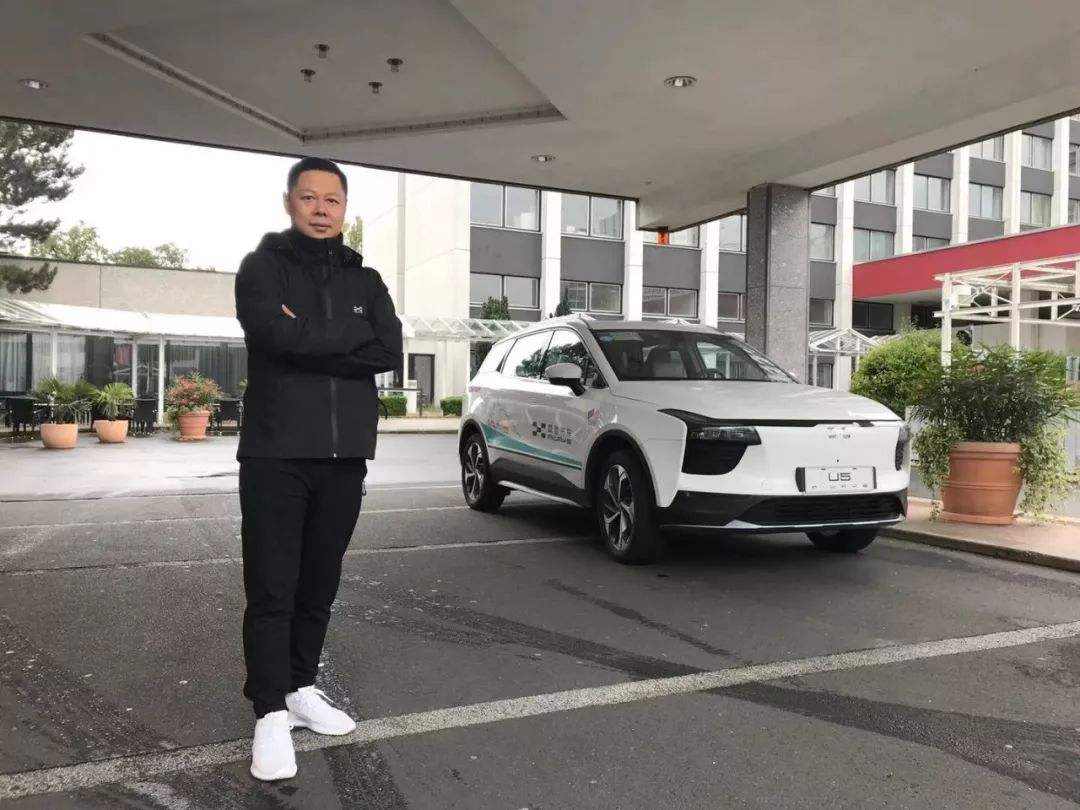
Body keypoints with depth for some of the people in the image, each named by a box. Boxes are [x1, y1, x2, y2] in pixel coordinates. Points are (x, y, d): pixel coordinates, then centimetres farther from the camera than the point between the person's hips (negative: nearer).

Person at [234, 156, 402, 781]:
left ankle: (302, 688, 28)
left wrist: (310, 339, -10)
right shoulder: (262, 267, 2)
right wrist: (349, 339, -8)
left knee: (320, 584, 13)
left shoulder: (365, 280, 12)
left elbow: (391, 352, -5)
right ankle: (270, 713, 9)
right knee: (272, 588, -1)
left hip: (346, 454, 4)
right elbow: (274, 334, -18)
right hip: (276, 451, -3)